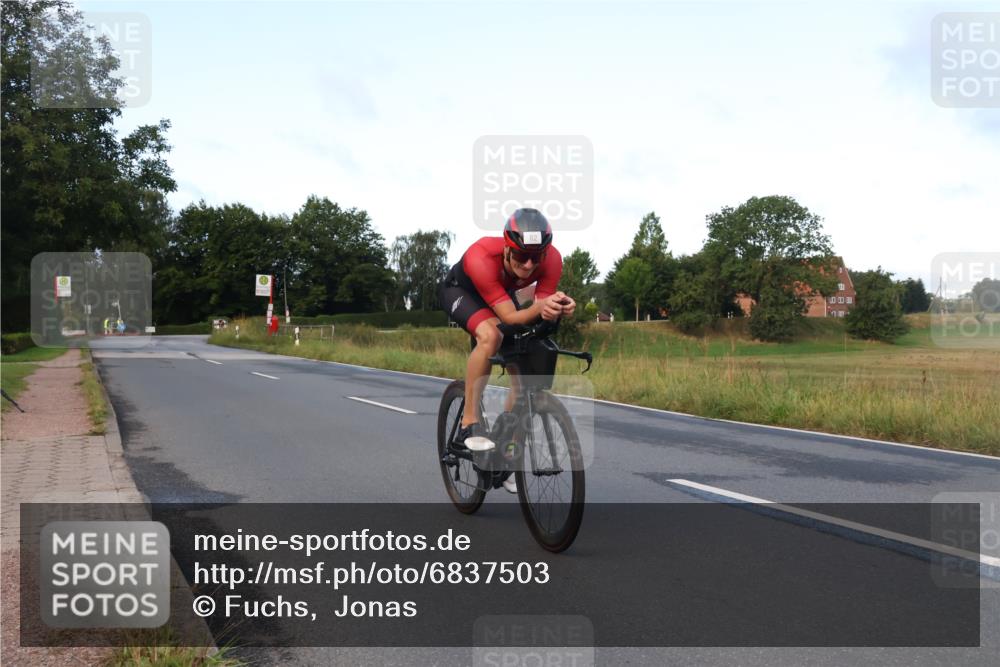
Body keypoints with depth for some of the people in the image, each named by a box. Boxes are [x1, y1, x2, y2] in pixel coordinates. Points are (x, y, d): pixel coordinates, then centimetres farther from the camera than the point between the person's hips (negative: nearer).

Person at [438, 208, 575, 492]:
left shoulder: (552, 259, -32)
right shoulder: (481, 257, -43)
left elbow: (542, 314, -28)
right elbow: (510, 317, -42)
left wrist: (554, 309, -51)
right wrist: (540, 307, -62)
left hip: (505, 292, 5)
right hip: (459, 290, -5)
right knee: (490, 334, -36)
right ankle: (469, 423, -24)